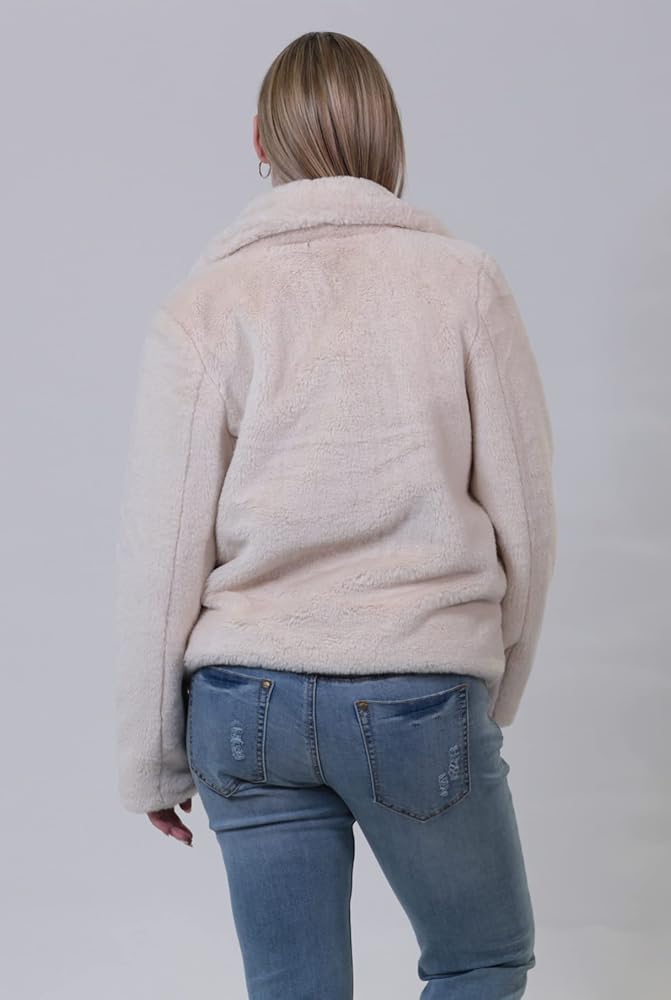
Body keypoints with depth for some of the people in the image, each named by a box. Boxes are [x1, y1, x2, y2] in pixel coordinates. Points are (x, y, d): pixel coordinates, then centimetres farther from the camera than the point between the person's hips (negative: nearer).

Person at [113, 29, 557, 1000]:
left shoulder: (202, 305, -1)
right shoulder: (464, 281, -2)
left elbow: (162, 552, -3)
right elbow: (524, 516, 0)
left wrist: (152, 758, 8)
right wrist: (497, 691, 15)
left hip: (245, 700, 2)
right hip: (422, 692, -1)